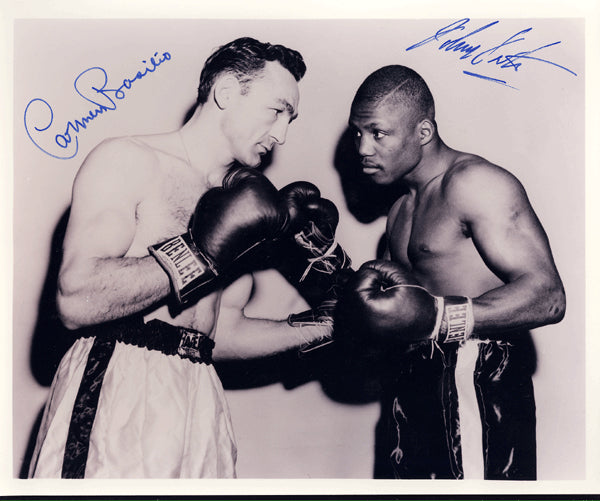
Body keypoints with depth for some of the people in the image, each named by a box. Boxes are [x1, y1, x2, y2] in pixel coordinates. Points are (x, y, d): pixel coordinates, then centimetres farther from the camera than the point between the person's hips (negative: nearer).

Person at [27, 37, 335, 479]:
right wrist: (200, 255, -15)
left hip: (200, 403, 6)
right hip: (114, 395, -5)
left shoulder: (240, 206, 13)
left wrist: (321, 325, 10)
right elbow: (77, 301, -18)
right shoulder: (127, 161, -5)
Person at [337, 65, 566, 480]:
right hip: (412, 390, 8)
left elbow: (547, 296, -19)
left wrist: (434, 316, -29)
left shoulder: (472, 182, -10)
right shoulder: (402, 208, 19)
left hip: (477, 387, -8)